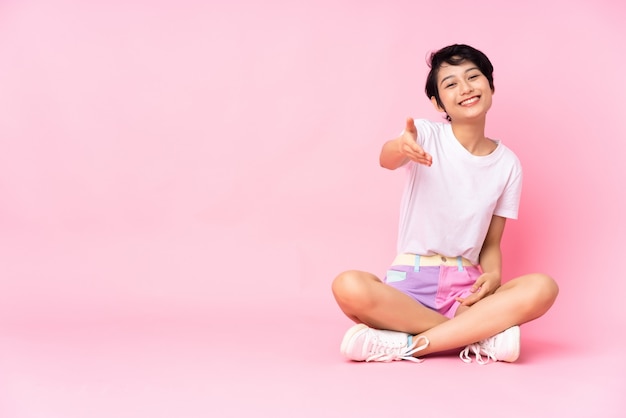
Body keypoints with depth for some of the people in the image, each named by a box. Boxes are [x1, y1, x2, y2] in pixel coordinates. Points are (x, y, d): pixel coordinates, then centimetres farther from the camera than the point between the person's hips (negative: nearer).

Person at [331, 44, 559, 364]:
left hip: (466, 287, 2)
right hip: (410, 282, -2)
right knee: (348, 287, -34)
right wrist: (401, 148, -50)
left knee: (542, 288, -27)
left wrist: (493, 276, -11)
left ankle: (408, 344, -26)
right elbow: (386, 159, -25)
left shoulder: (507, 164, 8)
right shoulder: (426, 135, 0)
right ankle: (479, 334, -23)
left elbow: (492, 243, 12)